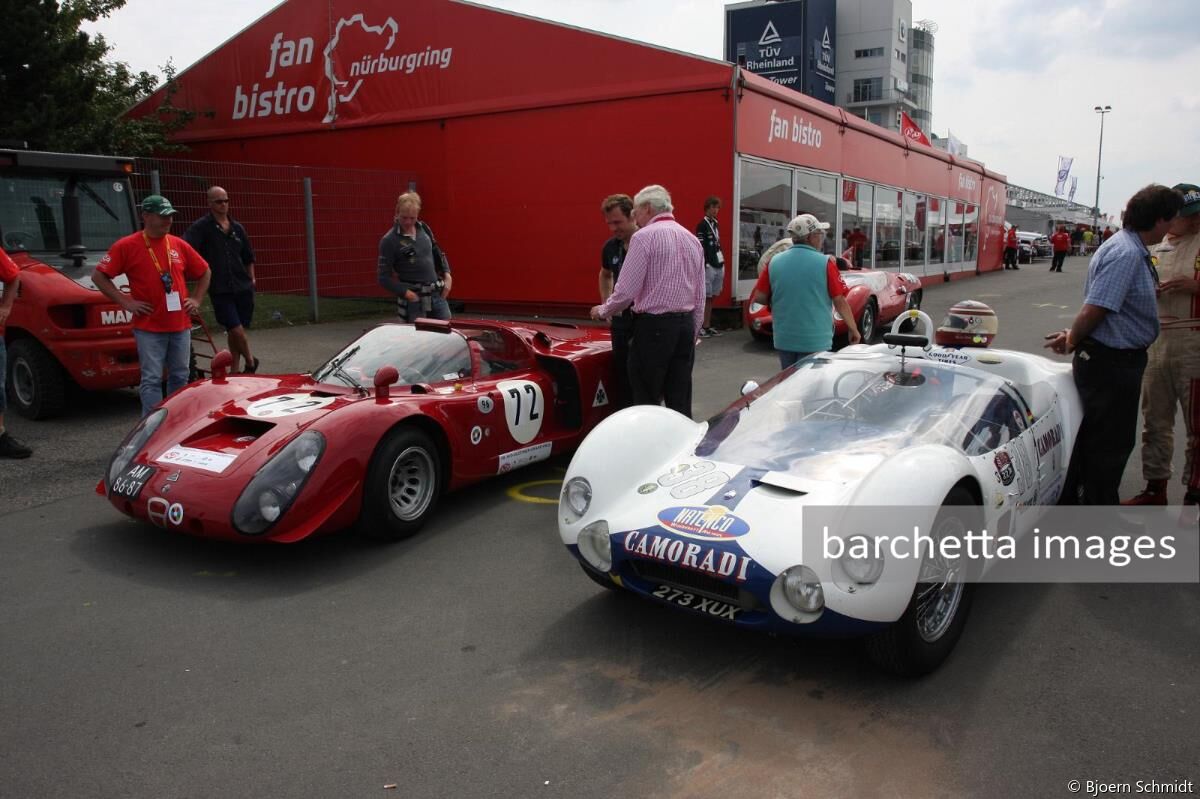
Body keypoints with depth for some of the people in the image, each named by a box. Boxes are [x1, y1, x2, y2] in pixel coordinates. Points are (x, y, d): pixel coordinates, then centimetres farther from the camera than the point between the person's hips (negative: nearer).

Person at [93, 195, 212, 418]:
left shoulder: (179, 245, 8)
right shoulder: (127, 246, -4)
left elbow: (204, 272, 21)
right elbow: (98, 276, -3)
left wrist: (197, 300, 9)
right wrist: (125, 302, -9)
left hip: (181, 325, 5)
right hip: (149, 327, -4)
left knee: (180, 377, 12)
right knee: (151, 380, -4)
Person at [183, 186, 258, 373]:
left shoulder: (237, 228, 12)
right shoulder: (201, 227, -4)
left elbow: (248, 257, 23)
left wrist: (251, 279, 19)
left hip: (243, 287, 4)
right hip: (220, 290, -4)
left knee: (235, 331, 10)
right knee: (236, 330, -10)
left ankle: (235, 370, 22)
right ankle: (250, 362, 14)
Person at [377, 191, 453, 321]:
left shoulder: (423, 228, 6)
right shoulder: (389, 240, -10)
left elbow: (437, 253, 20)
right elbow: (384, 278, -9)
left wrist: (447, 275, 5)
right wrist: (407, 293, -17)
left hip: (437, 294, 5)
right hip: (414, 299, -5)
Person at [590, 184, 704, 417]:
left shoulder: (644, 236, -8)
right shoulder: (693, 240, 13)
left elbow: (627, 290, -12)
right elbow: (700, 295, 15)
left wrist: (603, 311, 4)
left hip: (654, 326, -7)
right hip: (686, 325, 7)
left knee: (647, 402, 0)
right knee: (680, 400, 9)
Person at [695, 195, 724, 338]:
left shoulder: (715, 224, 16)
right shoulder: (702, 225, -8)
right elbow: (700, 248, -14)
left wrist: (722, 263, 16)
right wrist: (703, 266, -19)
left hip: (718, 266, 8)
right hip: (708, 266, -8)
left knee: (711, 298, 10)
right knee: (704, 297, -6)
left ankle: (707, 326, 15)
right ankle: (699, 327, -2)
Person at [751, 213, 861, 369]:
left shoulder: (774, 262, -1)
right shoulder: (825, 263, -10)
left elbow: (759, 297, 2)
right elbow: (840, 301, -8)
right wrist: (854, 329, 5)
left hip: (784, 339, 4)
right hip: (815, 340, -4)